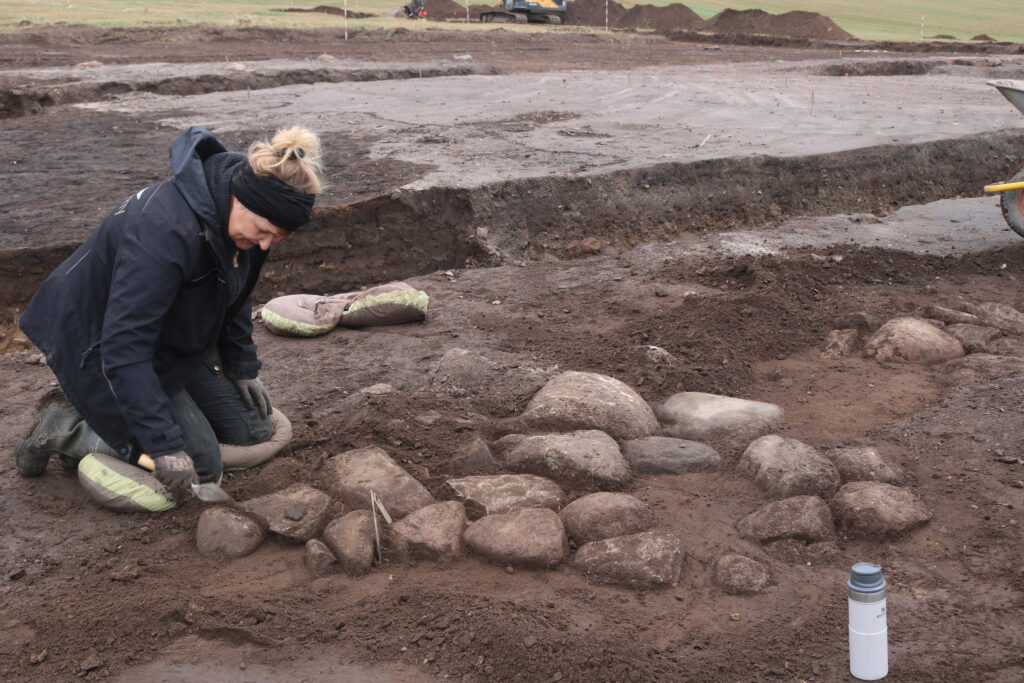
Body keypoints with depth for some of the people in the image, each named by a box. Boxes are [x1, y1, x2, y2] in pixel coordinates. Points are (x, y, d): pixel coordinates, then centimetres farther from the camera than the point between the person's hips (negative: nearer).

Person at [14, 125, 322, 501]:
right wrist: (165, 445, -35)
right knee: (200, 467, -12)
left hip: (174, 343, 9)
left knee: (253, 430, 6)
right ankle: (68, 429, 2)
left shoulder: (243, 215, -10)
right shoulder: (165, 231, -37)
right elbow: (123, 348, -36)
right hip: (101, 351, -8)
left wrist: (243, 368, 7)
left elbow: (236, 295, 11)